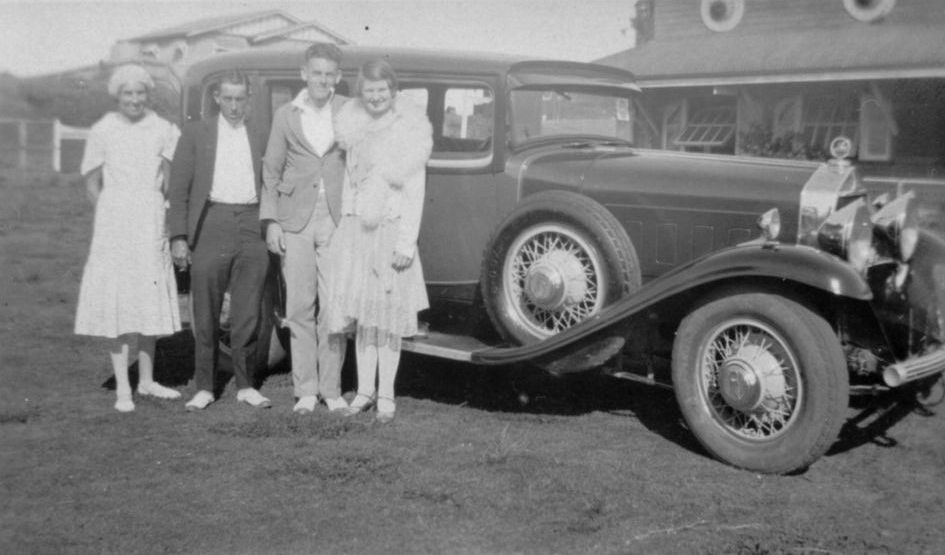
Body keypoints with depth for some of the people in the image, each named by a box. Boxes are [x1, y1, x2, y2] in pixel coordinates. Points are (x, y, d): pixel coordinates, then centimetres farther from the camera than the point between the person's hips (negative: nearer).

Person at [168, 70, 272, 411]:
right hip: (211, 226, -1)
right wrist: (178, 237, -3)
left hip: (251, 228, 2)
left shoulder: (260, 139, 15)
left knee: (248, 315, 2)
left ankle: (245, 385, 13)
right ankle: (204, 387, 12)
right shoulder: (196, 133, 8)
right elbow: (178, 189, 5)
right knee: (206, 315, 2)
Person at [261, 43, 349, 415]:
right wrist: (271, 222, 2)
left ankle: (331, 389, 11)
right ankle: (305, 390, 12)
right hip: (295, 220, 1)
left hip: (338, 220, -1)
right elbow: (271, 171, 10)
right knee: (299, 307, 3)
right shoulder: (286, 115, 7)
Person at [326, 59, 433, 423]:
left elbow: (415, 192, -9)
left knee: (388, 314, 1)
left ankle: (386, 395, 11)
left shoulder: (412, 127, -6)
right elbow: (350, 177, 12)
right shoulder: (351, 121, 8)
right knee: (360, 311, 7)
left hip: (391, 227, -4)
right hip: (355, 227, 4)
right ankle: (364, 390, 18)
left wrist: (406, 243, -14)